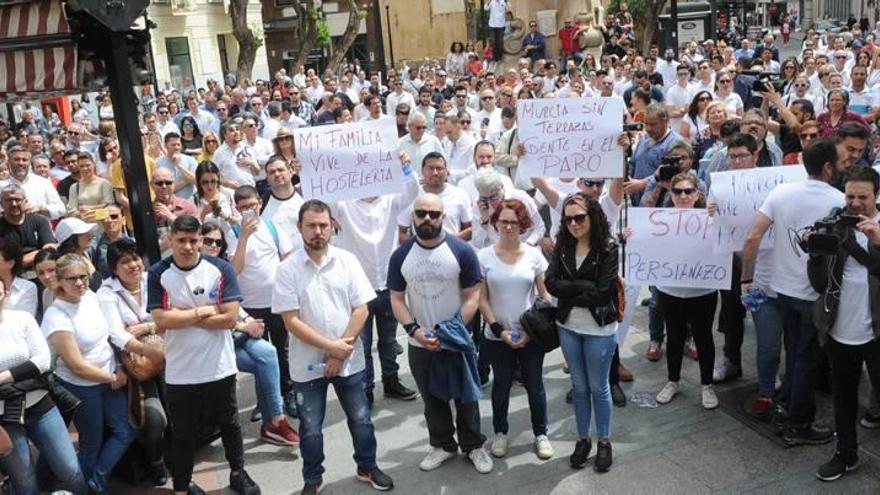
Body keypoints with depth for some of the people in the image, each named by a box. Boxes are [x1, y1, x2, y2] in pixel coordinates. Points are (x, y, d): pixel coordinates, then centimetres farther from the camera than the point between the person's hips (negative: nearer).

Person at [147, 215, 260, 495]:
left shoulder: (221, 269, -8)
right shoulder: (158, 274, -7)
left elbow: (230, 318, -15)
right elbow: (161, 320, -17)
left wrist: (182, 316, -14)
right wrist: (203, 311, -13)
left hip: (220, 367, 1)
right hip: (180, 372, -1)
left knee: (229, 424, 19)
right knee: (182, 433, 13)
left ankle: (237, 472, 41)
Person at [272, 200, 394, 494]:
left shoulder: (347, 261, -4)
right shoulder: (287, 269, -9)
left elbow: (361, 309, -5)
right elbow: (291, 321, -12)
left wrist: (340, 352, -12)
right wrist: (331, 346, -17)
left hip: (348, 360, 2)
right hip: (307, 363, -1)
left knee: (360, 418, 15)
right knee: (310, 427, 12)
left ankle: (367, 467, 36)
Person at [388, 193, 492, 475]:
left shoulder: (462, 251, -11)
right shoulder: (401, 256, -2)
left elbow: (472, 296, -9)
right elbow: (397, 299, 0)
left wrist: (455, 329, -17)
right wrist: (414, 330, -14)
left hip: (457, 341, -2)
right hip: (420, 344, 3)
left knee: (465, 396, 11)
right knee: (432, 399, 16)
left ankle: (473, 446, 30)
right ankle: (443, 445, 35)